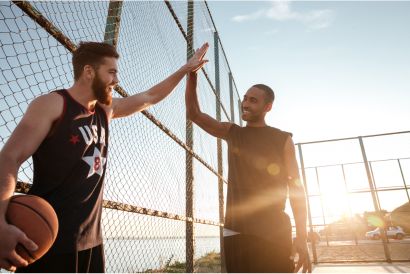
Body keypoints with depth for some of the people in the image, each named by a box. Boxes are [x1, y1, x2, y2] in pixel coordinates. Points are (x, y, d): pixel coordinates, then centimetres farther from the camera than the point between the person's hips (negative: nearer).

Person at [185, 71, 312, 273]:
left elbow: (296, 187, 1)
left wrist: (302, 237, -5)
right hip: (235, 232, 2)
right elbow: (194, 113, 5)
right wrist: (192, 74, -6)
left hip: (274, 233, -1)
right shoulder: (231, 133, 9)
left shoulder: (283, 139, 3)